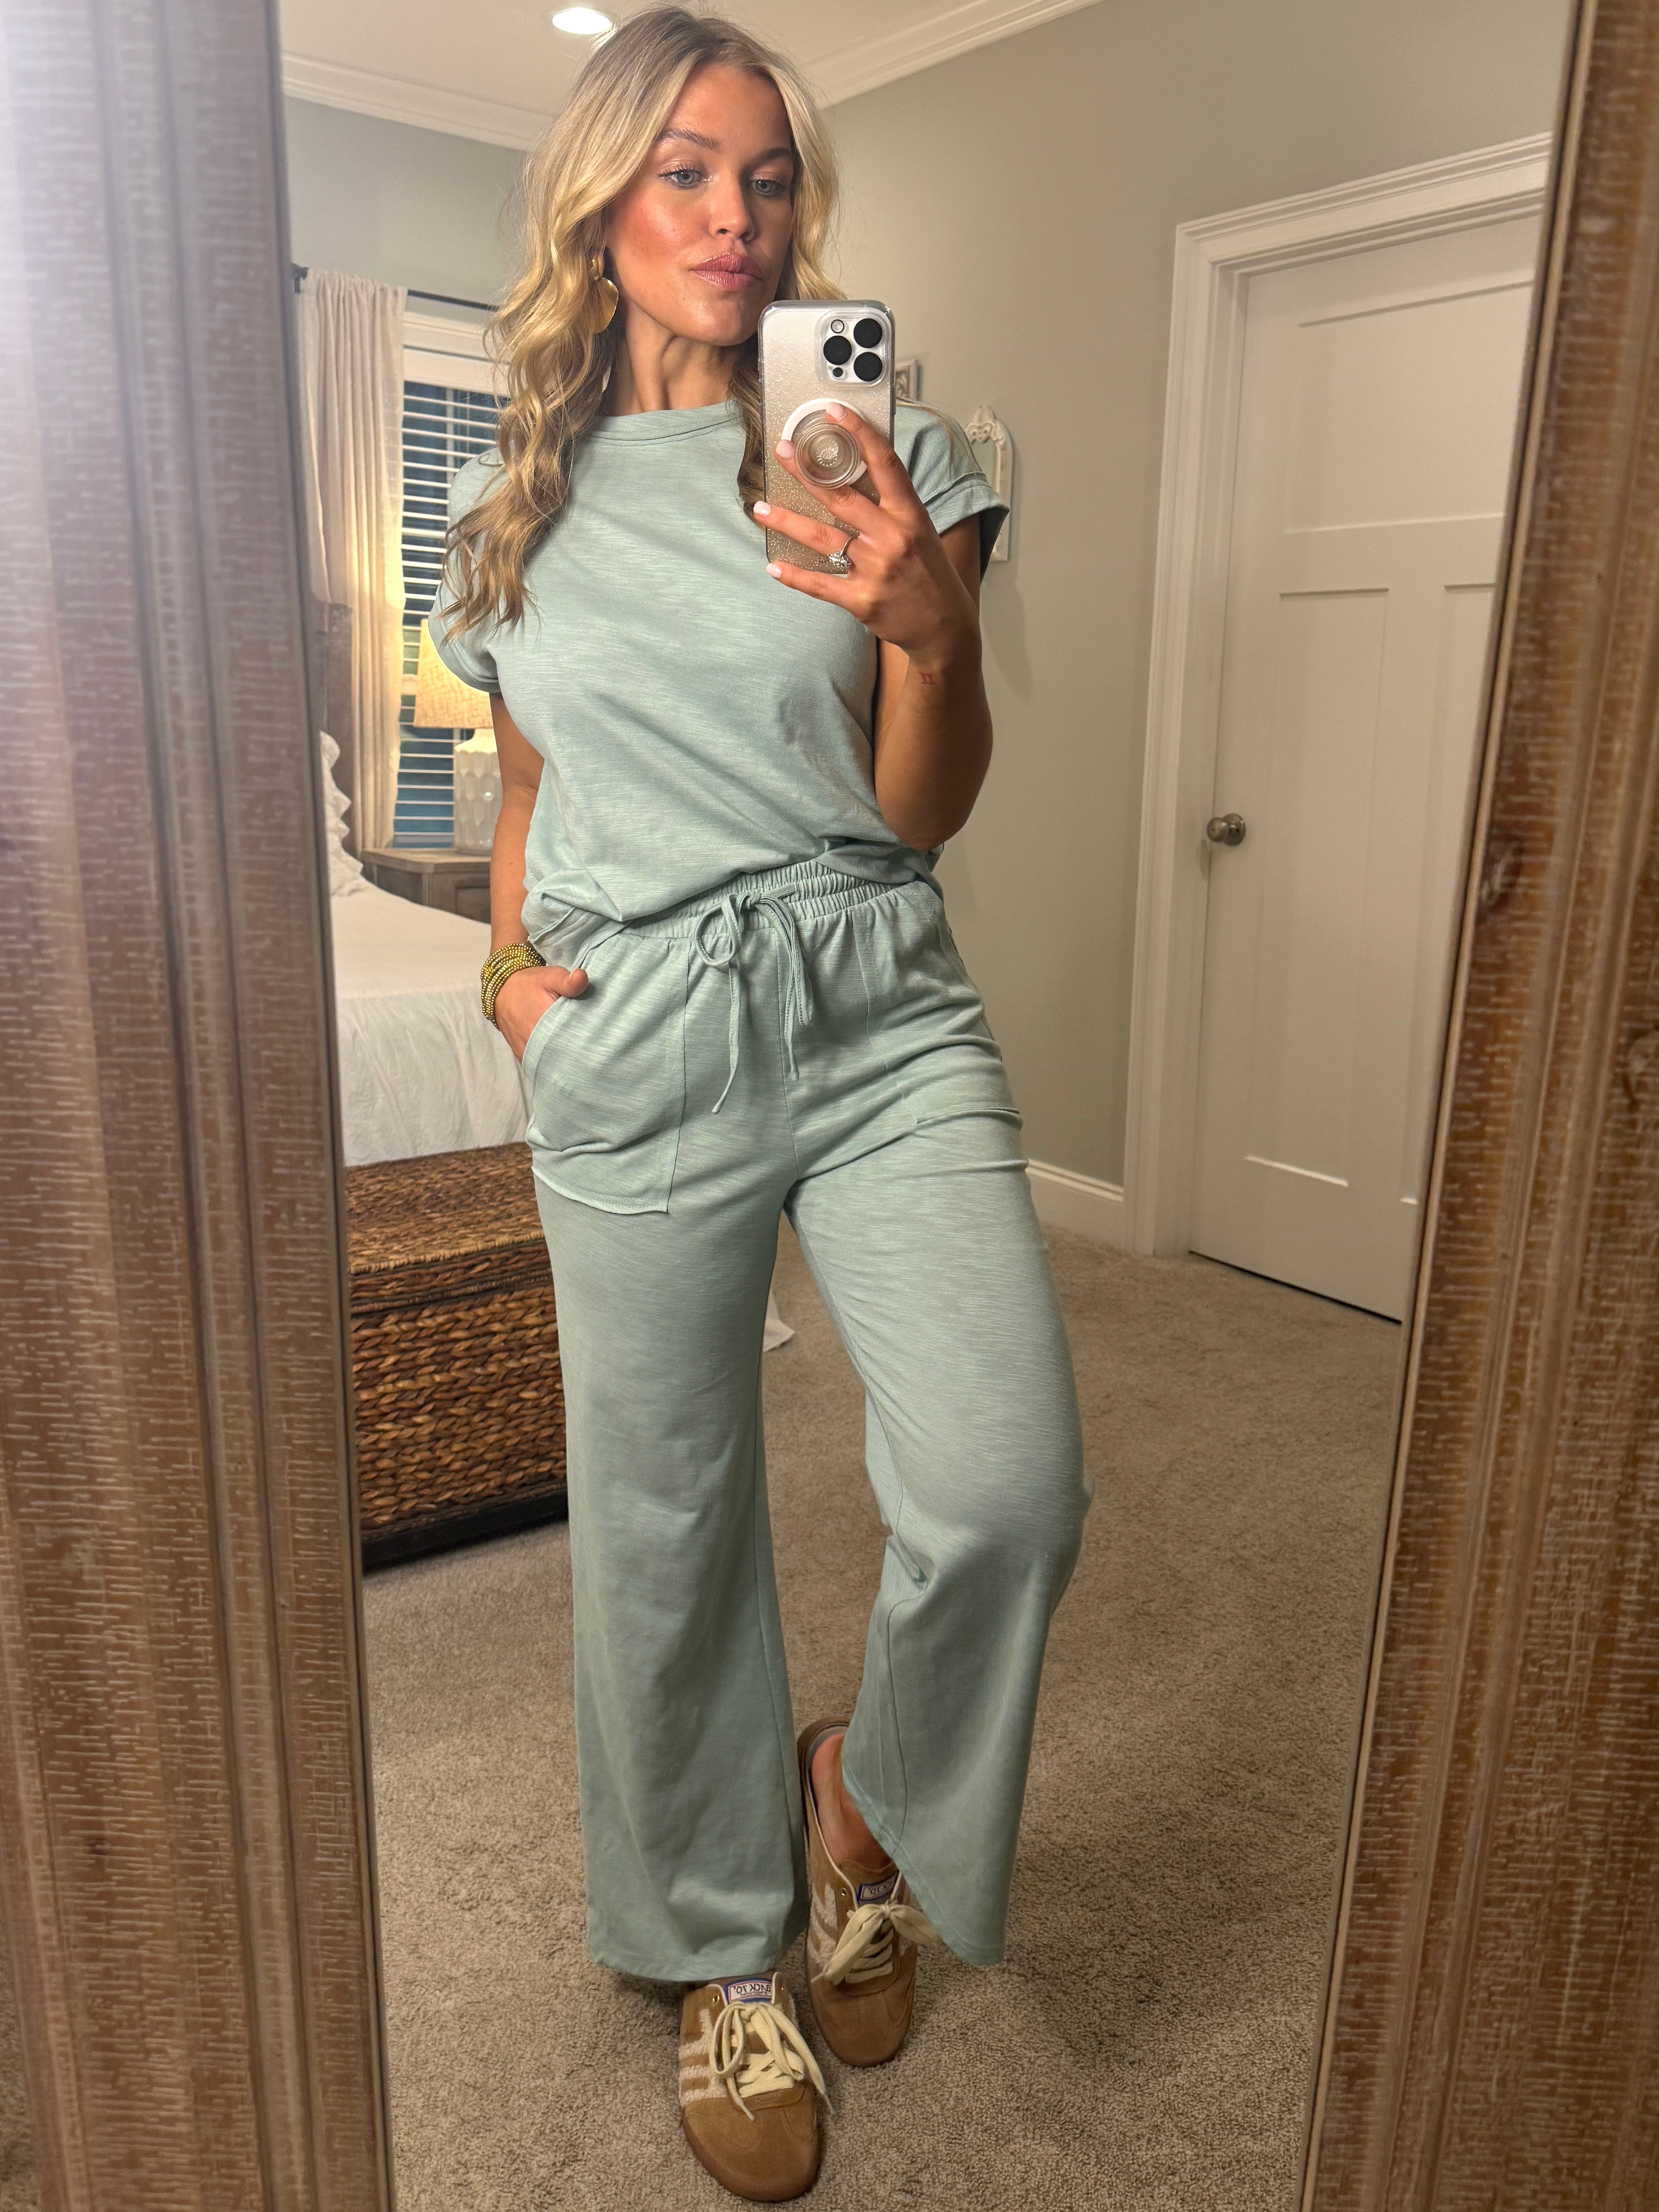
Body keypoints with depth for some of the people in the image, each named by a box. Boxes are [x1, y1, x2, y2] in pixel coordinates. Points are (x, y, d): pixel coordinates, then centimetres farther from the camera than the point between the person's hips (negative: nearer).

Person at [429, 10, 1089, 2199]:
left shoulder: (887, 456, 6)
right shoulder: (515, 506, 11)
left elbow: (925, 813, 4)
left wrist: (933, 635, -15)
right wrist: (509, 962, 4)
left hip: (880, 1022, 0)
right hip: (633, 1058, 1)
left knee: (1007, 1484, -17)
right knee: (663, 1528, 8)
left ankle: (867, 1789, 19)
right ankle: (725, 1948, 35)